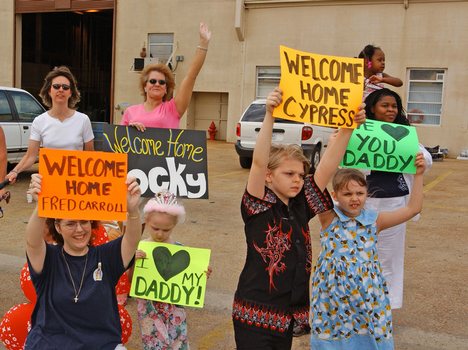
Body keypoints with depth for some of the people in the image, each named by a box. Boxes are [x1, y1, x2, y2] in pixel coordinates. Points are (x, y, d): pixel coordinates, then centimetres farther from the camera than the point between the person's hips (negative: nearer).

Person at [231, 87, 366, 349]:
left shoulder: (301, 206, 3)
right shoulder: (258, 206, -10)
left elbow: (329, 165, -4)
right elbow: (259, 162, -26)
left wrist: (349, 126, -13)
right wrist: (270, 115, -35)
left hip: (289, 315, 6)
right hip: (255, 314, -6)